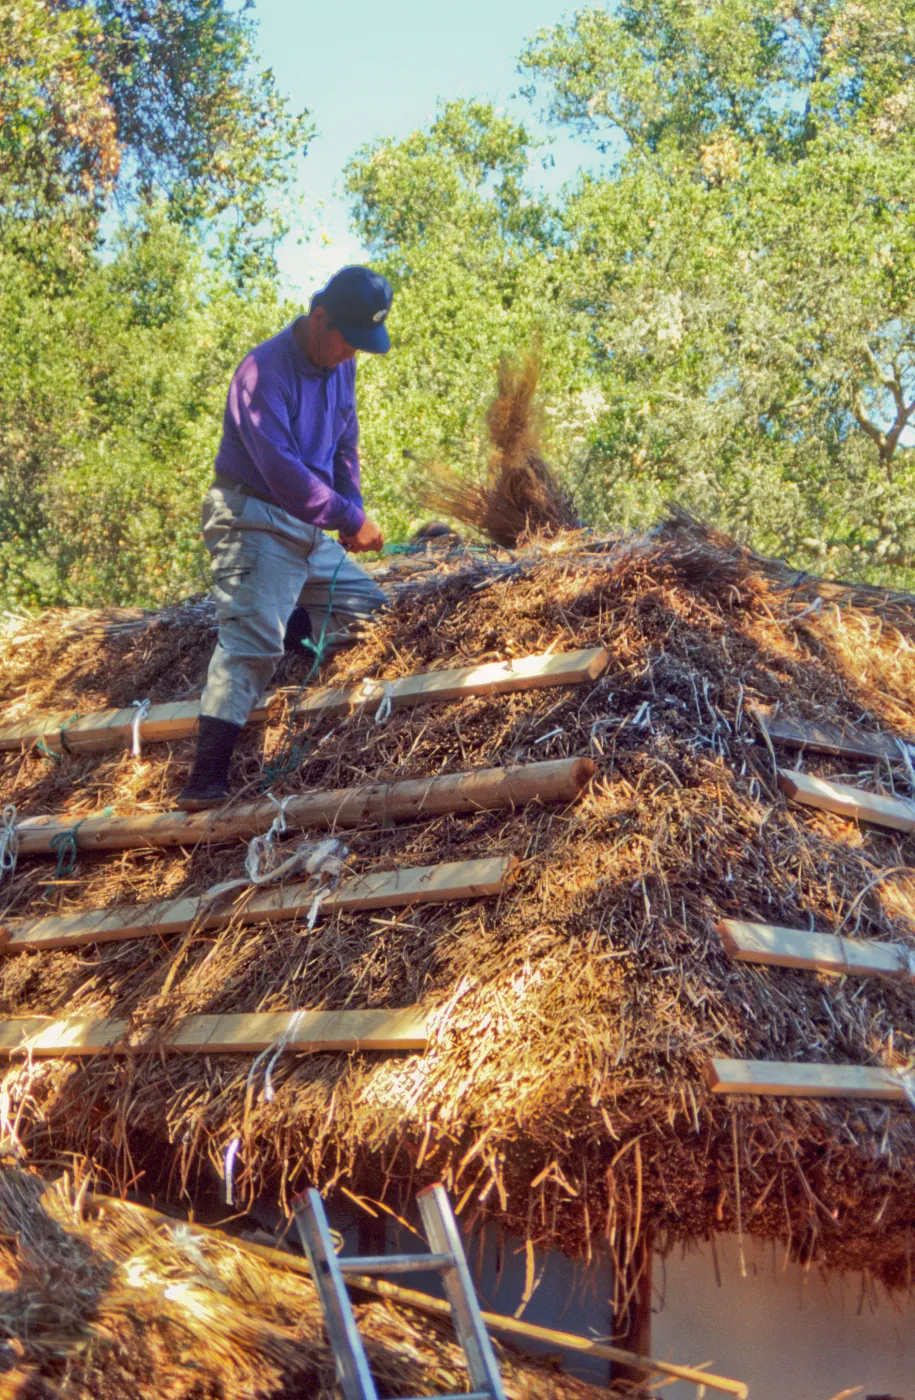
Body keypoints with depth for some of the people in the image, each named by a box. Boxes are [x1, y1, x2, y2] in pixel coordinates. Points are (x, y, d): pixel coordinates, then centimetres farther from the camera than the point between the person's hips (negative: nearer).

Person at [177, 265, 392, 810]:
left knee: (367, 606, 15)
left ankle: (265, 642, 11)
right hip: (256, 521, -9)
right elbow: (281, 468, -25)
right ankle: (207, 780, -23)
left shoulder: (341, 366, 7)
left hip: (310, 528, 9)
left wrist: (353, 511, 3)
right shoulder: (266, 372, -19)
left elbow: (345, 446, 18)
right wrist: (349, 517, -21)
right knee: (252, 639, -20)